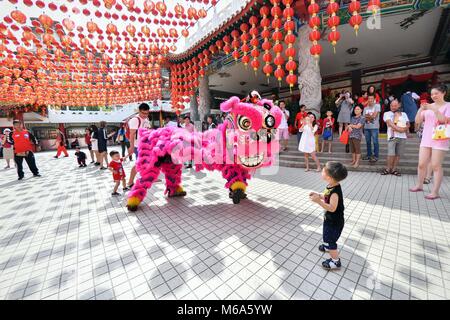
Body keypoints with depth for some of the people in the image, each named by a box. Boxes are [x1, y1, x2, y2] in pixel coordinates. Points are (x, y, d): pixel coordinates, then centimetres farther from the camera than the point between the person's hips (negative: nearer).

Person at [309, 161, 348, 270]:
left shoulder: (335, 191, -35)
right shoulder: (331, 186, -7)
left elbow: (332, 208, -34)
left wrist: (318, 201, -40)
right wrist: (318, 195, -2)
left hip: (334, 222, -9)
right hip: (330, 219, 9)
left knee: (331, 241, 9)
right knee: (327, 235, 32)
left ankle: (336, 262, 29)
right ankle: (327, 246, 58)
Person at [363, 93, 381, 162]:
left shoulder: (377, 106, -1)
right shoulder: (365, 108, 14)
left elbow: (374, 116, -10)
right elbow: (364, 118, 7)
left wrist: (367, 116, 2)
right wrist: (371, 116, -9)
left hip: (374, 127, -5)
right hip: (366, 127, 5)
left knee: (375, 142, -3)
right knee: (368, 142, 11)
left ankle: (376, 156, 3)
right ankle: (369, 155, 21)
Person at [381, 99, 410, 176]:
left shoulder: (404, 114, 20)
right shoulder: (387, 114, 8)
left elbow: (408, 124, 14)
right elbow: (390, 123, -6)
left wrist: (404, 129, -6)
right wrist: (398, 129, -16)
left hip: (402, 137, 4)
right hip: (392, 136, -4)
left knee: (398, 154, 3)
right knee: (391, 154, -11)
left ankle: (394, 169, 9)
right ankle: (388, 169, 2)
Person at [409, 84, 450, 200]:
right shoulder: (428, 106, 11)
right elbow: (417, 121, 6)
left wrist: (434, 109, -18)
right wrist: (420, 109, -8)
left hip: (440, 140, -4)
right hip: (426, 139, 4)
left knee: (436, 166, -4)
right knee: (421, 164, 5)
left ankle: (435, 192, 3)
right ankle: (419, 185, 20)